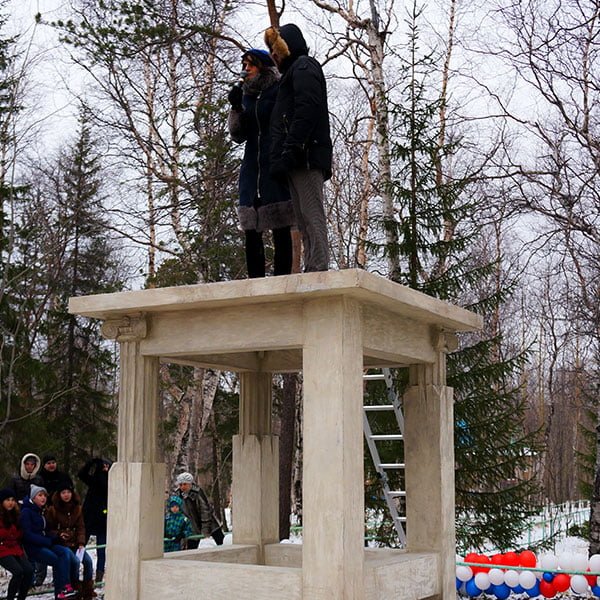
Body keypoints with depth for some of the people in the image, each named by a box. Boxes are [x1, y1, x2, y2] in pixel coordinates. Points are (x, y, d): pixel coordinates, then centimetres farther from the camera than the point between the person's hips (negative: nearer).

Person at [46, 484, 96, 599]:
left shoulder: (77, 508, 8)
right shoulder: (52, 510, -3)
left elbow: (80, 527, 7)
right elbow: (48, 529, 1)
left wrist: (81, 543, -7)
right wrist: (58, 534, -18)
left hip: (74, 543, 4)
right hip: (60, 544, -4)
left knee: (88, 560, -16)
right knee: (75, 560, -27)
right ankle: (76, 589, -11)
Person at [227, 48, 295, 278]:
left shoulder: (280, 91, 3)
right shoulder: (245, 95, 17)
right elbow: (237, 135, 13)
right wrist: (235, 107, -2)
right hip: (251, 168, 5)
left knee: (281, 229, -7)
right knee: (251, 231, -1)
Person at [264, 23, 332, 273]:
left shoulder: (303, 66, 3)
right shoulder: (293, 71, 31)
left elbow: (306, 110, -13)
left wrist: (289, 150, -22)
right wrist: (283, 156, 17)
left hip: (305, 155, -10)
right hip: (299, 161, 10)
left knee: (311, 215, -16)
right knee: (304, 219, 2)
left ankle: (318, 270, -22)